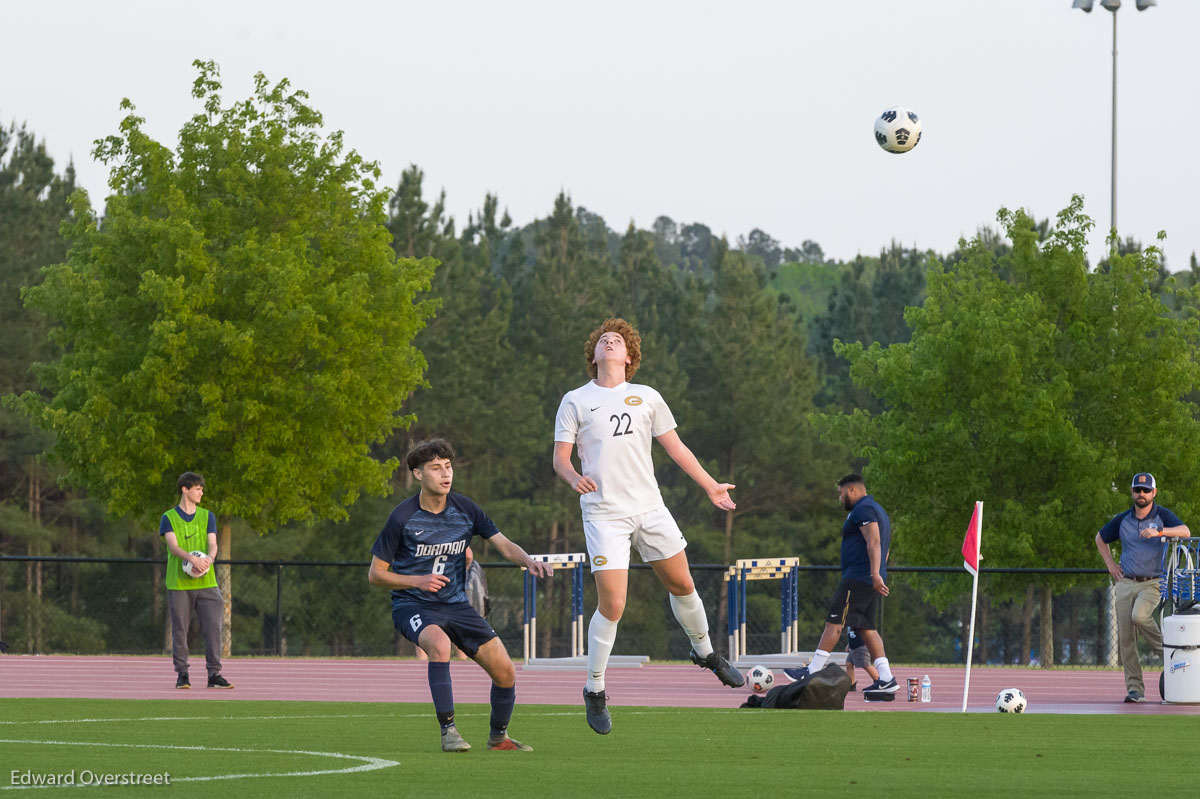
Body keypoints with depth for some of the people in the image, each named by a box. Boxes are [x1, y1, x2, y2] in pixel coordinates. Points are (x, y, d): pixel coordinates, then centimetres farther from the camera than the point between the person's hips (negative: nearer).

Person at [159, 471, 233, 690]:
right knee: (180, 629, -1)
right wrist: (193, 559, -29)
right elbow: (173, 546, -10)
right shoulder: (169, 518, 3)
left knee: (213, 626, -6)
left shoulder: (207, 517, 13)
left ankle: (214, 674, -2)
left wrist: (208, 559, -21)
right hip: (178, 583, -2)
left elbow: (212, 544, 3)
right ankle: (182, 674, 7)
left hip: (206, 582, 2)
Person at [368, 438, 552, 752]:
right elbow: (376, 574, -5)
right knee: (439, 643, -38)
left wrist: (529, 561, -22)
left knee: (505, 672, -4)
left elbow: (504, 545, -1)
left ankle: (498, 738, 23)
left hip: (456, 605, 5)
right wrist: (418, 581, -19)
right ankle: (448, 732, -30)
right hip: (412, 605, -5)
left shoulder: (465, 509, 0)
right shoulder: (402, 517, -11)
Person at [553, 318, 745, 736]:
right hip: (604, 512, -3)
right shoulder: (575, 401, 4)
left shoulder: (647, 398, 12)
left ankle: (705, 652, 37)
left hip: (649, 508, 3)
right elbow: (560, 457, 2)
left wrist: (710, 485, 17)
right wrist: (574, 478, -20)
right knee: (612, 605, -12)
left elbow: (675, 447, 19)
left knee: (681, 584, 10)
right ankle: (595, 690, 3)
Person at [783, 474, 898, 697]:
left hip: (857, 578, -10)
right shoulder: (878, 511, 24)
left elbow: (874, 542, -21)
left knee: (834, 622, -9)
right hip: (870, 582, 10)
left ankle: (812, 672, -11)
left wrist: (875, 574, -28)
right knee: (867, 628, 7)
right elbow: (882, 550, 28)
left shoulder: (863, 509, -9)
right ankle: (886, 679, -1)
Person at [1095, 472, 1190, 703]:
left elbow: (1185, 532, -19)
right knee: (1125, 638, -4)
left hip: (1152, 582, -4)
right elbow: (1100, 539, 26)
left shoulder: (1162, 516, -1)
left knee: (1139, 615, -31)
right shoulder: (1122, 520, 9)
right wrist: (1110, 565, 13)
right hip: (1126, 582, 4)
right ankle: (1135, 688, 0)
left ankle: (1164, 649, -5)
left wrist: (1159, 532, -32)